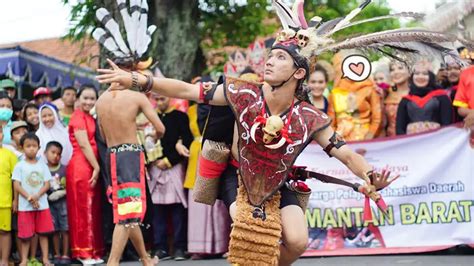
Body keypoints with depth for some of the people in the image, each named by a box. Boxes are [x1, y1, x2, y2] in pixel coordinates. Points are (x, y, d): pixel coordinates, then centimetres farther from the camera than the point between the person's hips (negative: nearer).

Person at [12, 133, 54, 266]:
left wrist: (37, 196, -14)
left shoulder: (42, 165, 7)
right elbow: (17, 185, -6)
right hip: (25, 206, -2)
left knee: (43, 232, 4)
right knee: (25, 234, -1)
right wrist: (29, 197, -15)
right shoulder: (19, 166, 0)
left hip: (42, 204, 2)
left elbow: (46, 184, 2)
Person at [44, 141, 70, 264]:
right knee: (55, 230, 8)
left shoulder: (64, 169, -2)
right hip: (50, 203, 1)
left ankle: (65, 255, 7)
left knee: (65, 229, 0)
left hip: (63, 202, -1)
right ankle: (57, 255, 16)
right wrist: (47, 196, -8)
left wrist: (63, 192, -15)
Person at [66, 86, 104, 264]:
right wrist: (97, 167, -14)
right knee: (83, 209, -5)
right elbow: (83, 144, -14)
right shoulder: (78, 116, -7)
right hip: (80, 167, -8)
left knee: (93, 210, 9)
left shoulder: (91, 118, 19)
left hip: (92, 167, 8)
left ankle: (93, 251, 13)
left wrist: (96, 168, 7)